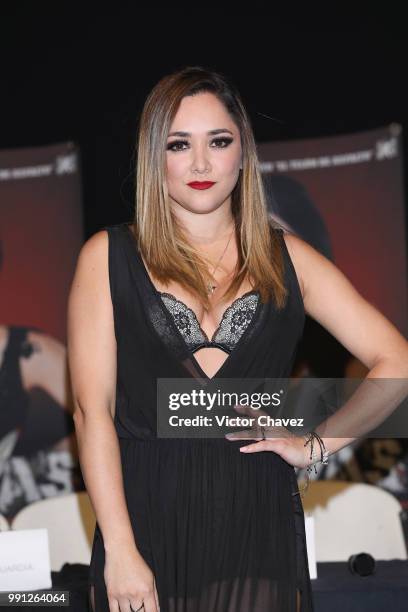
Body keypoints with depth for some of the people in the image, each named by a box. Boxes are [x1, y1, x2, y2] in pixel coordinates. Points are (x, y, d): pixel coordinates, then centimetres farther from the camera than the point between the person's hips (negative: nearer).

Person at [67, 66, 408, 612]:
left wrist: (317, 445, -4)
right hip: (147, 521, -1)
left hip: (259, 527, 1)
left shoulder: (285, 259, 8)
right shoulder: (109, 256, 4)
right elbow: (92, 408, -4)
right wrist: (120, 552, -10)